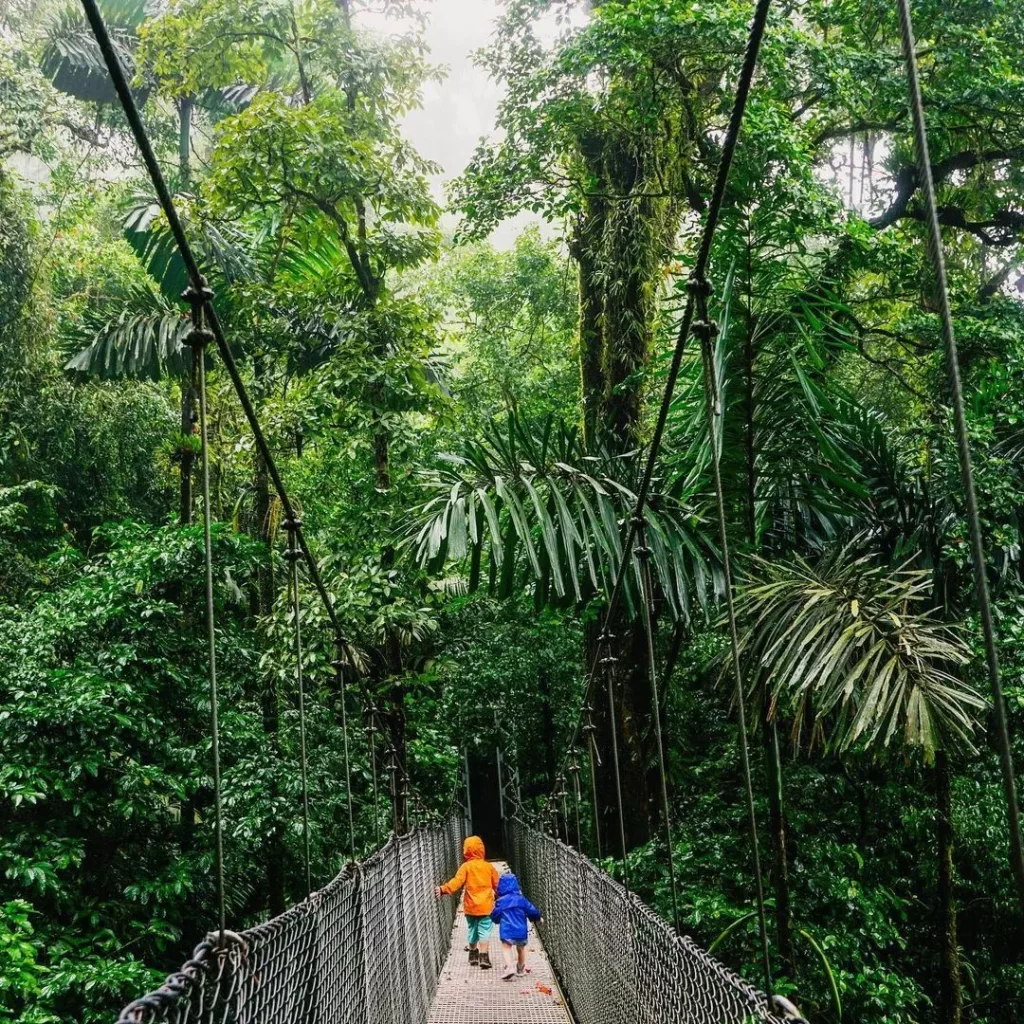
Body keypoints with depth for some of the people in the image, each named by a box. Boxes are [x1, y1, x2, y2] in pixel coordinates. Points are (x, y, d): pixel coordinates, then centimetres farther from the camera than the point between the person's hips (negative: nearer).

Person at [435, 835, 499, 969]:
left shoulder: (466, 867, -5)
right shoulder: (489, 866, 2)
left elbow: (457, 881, -20)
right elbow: (497, 884, 10)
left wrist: (444, 889, -28)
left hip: (471, 906, 0)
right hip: (486, 906, 0)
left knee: (472, 930, 17)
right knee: (484, 931, 0)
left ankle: (473, 955, 28)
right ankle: (483, 957, -12)